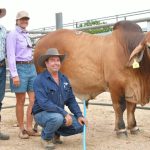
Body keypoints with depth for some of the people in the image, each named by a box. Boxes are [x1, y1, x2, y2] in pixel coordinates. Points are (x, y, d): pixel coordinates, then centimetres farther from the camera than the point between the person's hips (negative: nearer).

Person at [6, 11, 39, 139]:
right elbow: (11, 56, -13)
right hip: (19, 68, -7)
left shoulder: (26, 35, 16)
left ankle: (29, 128, 11)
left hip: (31, 67, 7)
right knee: (21, 100, 0)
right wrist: (14, 75, -18)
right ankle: (22, 129, 11)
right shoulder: (12, 35, -6)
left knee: (34, 99, 2)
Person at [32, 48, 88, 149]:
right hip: (42, 114, -6)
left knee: (80, 125, -11)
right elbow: (44, 103, -25)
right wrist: (64, 113, -29)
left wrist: (79, 115, -2)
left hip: (59, 113, 6)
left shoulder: (64, 79, 6)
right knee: (57, 118, -37)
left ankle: (56, 133, 14)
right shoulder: (40, 80, -16)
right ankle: (46, 137, -4)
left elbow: (71, 100, 11)